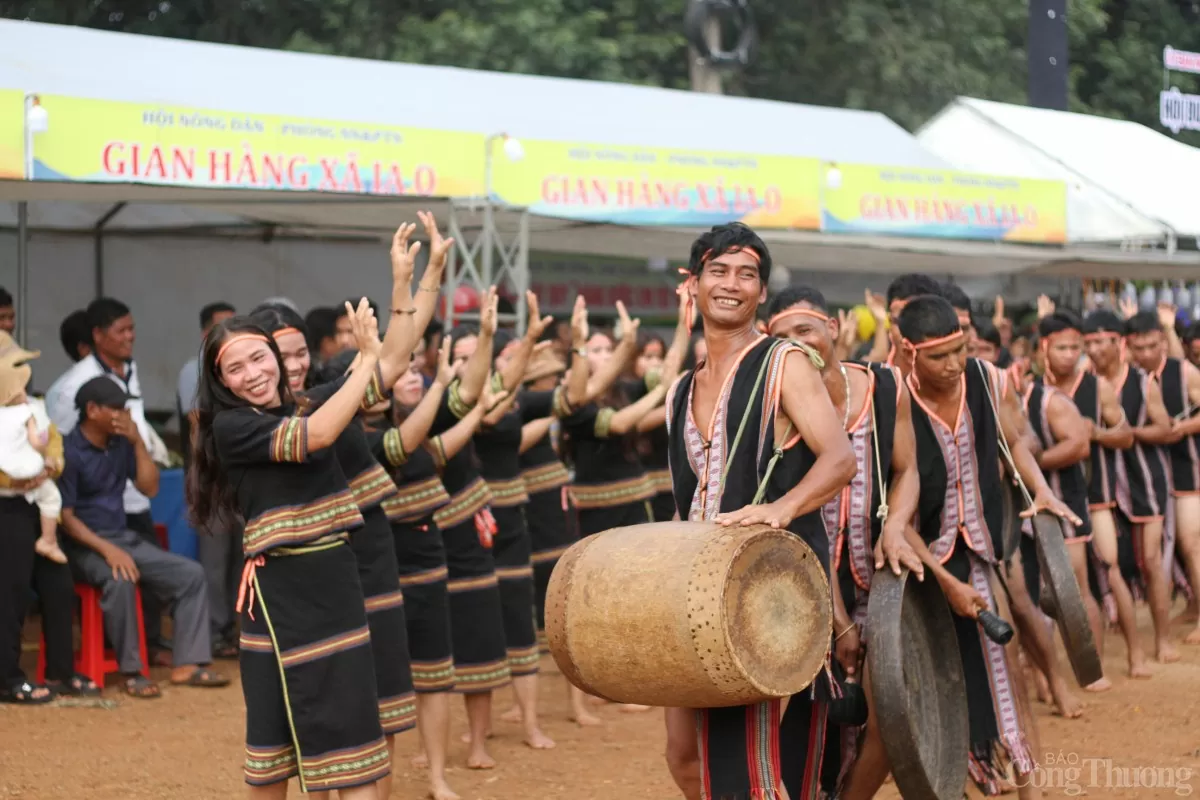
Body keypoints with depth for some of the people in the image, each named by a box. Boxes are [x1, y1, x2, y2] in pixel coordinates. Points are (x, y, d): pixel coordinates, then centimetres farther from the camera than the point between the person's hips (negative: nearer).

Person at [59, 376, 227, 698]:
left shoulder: (121, 442, 5)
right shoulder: (69, 451, -12)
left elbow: (149, 488, 7)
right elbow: (64, 516, -15)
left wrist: (138, 442, -5)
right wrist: (107, 550, -26)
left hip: (123, 537, 7)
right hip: (83, 545, -7)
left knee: (191, 573, -7)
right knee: (119, 580, -37)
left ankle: (188, 664, -9)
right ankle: (131, 672, -26)